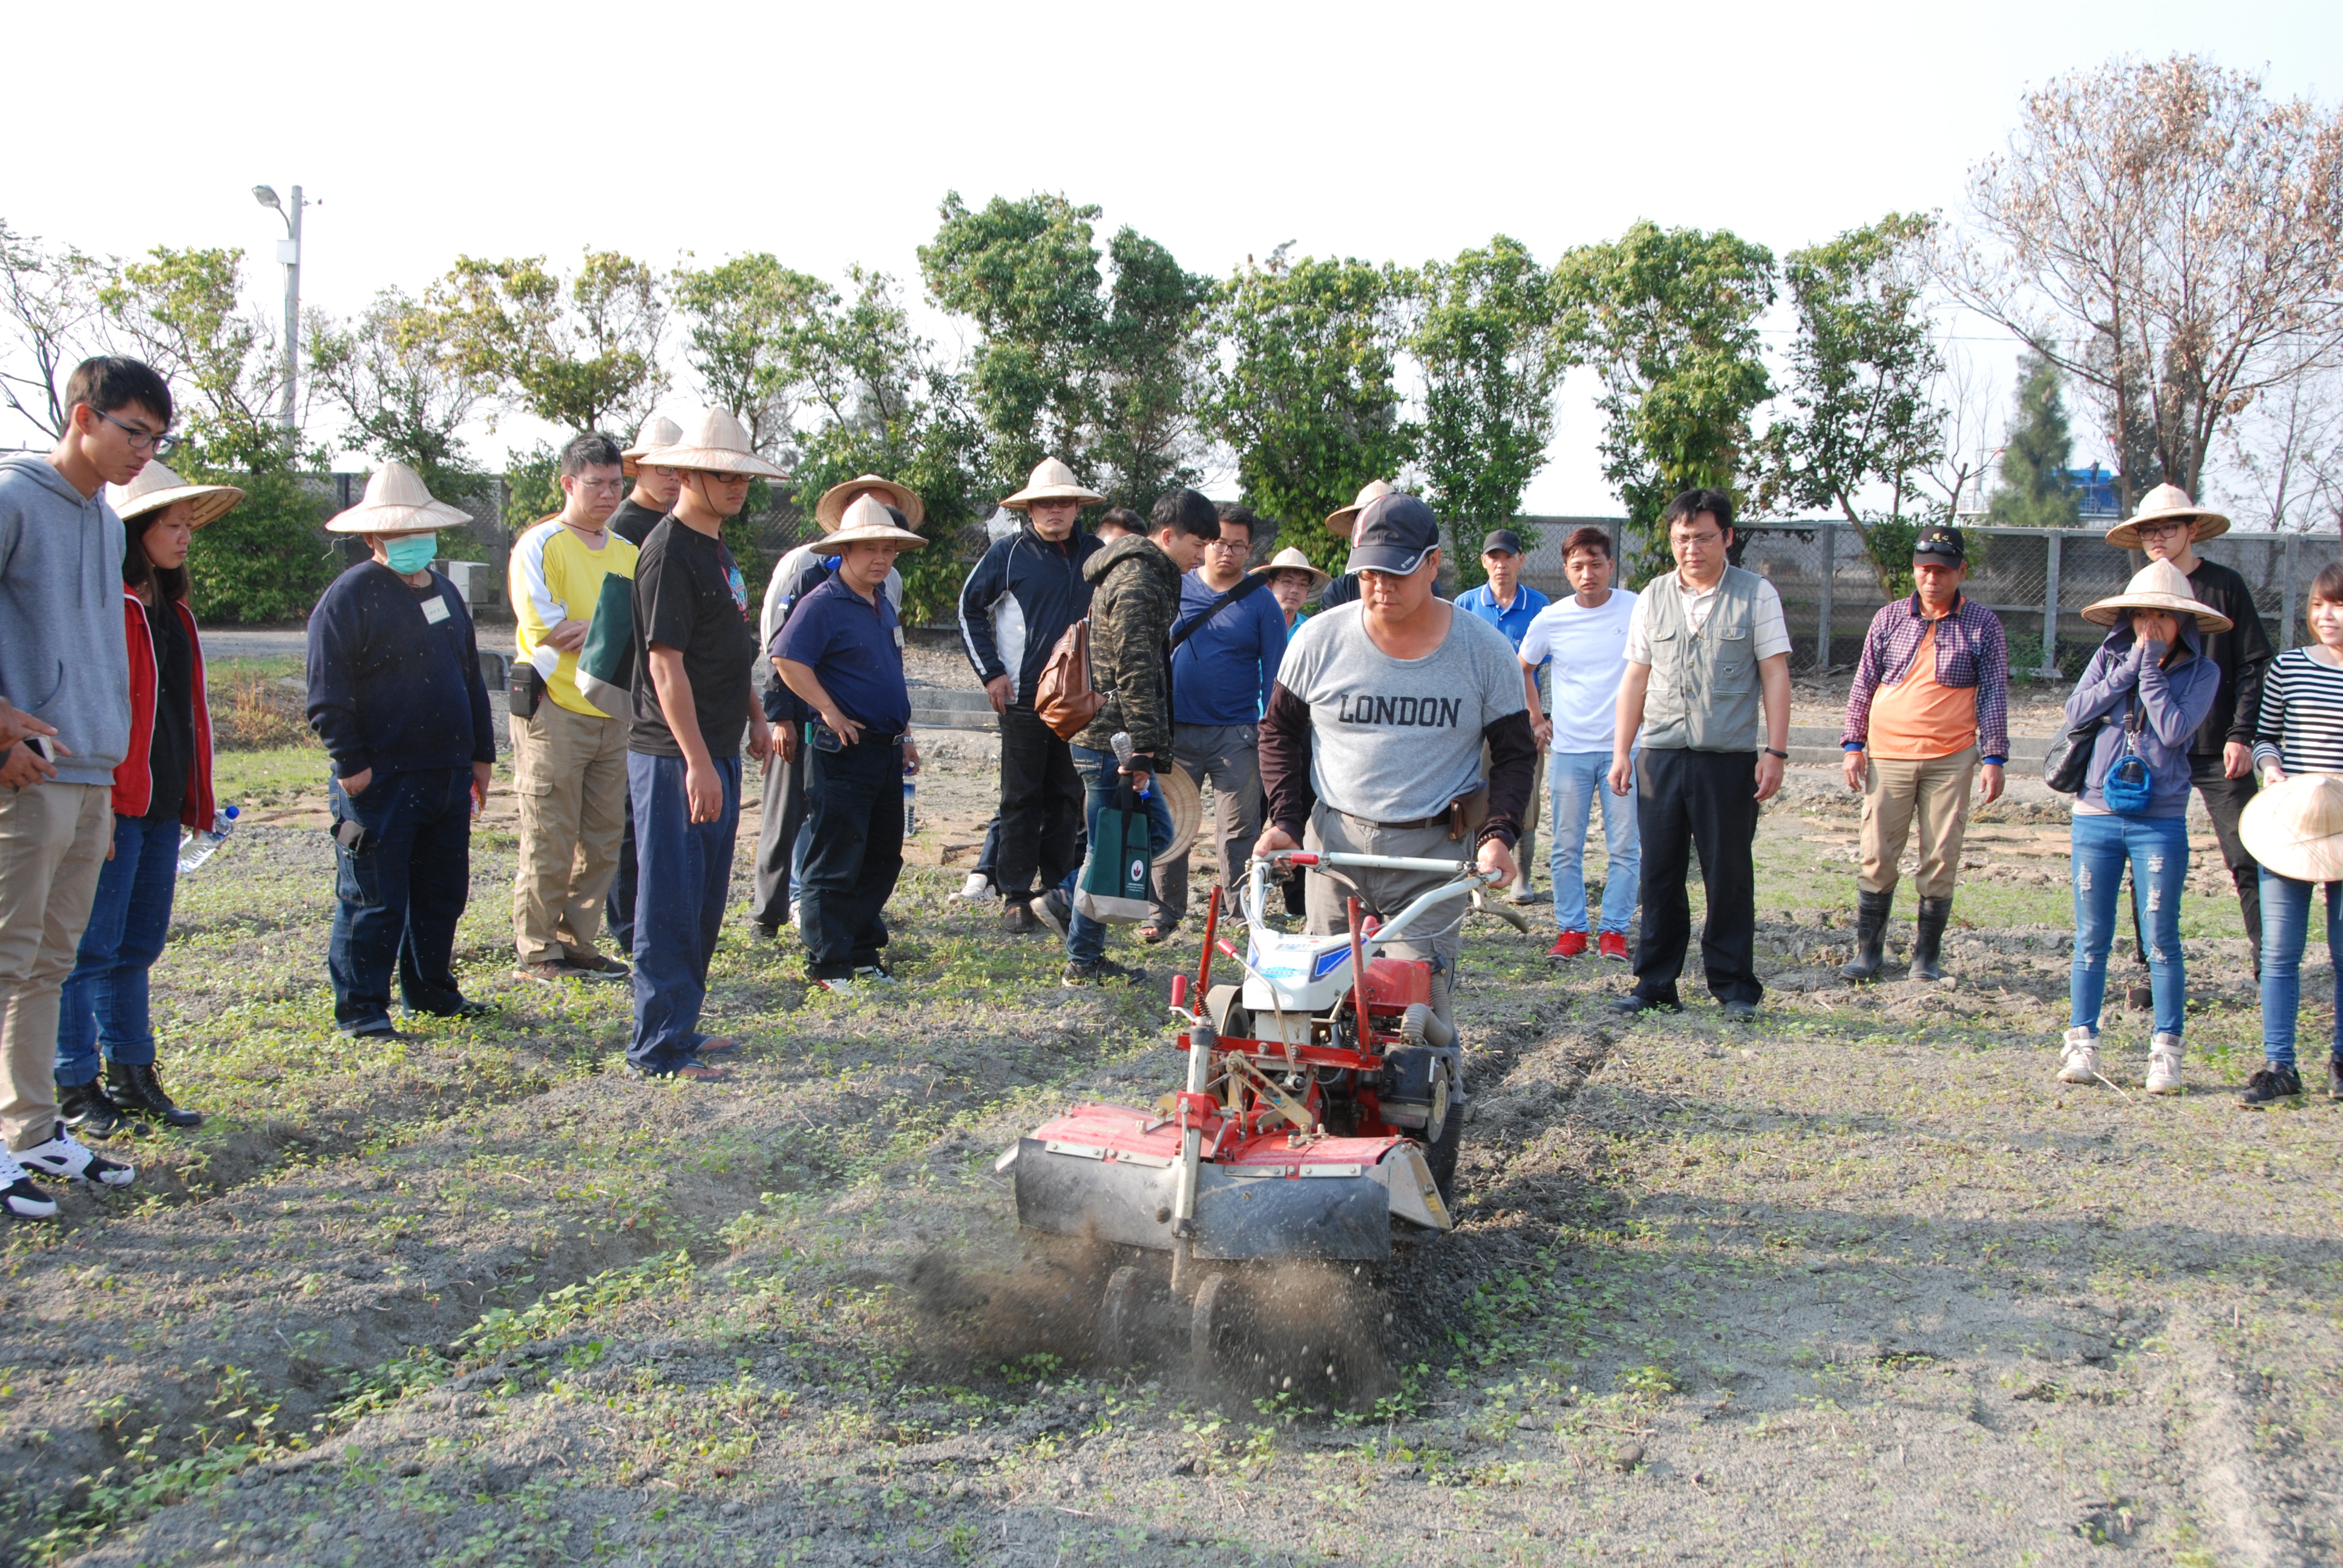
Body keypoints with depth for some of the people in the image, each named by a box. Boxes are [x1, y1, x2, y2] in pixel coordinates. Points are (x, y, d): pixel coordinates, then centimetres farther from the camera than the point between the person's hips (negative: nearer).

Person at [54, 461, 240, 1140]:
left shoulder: (172, 610, 17)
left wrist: (199, 798, 20)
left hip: (162, 804, 9)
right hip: (115, 803, -9)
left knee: (137, 946, 14)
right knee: (92, 948, -2)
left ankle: (132, 1080, 21)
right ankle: (74, 1088, 6)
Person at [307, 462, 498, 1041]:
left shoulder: (443, 591, 17)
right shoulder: (349, 596, -8)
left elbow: (471, 679, 24)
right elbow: (328, 695, -12)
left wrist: (481, 754, 20)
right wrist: (350, 764, -15)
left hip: (447, 776, 7)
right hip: (380, 780, -7)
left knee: (443, 892, 14)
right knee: (373, 901, -4)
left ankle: (432, 991, 28)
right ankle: (360, 1009, 5)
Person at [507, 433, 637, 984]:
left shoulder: (627, 553, 15)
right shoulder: (539, 546, -4)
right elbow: (546, 630, -14)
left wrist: (588, 630, -11)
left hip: (612, 716, 6)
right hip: (554, 714, -6)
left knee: (603, 840, 9)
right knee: (550, 843, -3)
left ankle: (579, 943, 19)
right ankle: (536, 951, 7)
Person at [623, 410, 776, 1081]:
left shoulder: (717, 550, 15)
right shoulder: (668, 552, -14)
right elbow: (665, 665, -19)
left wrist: (755, 717, 20)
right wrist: (697, 761, -22)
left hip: (717, 750, 10)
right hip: (675, 756, -10)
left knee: (705, 901, 15)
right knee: (672, 903, -5)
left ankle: (680, 1025, 25)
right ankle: (659, 1048, 1)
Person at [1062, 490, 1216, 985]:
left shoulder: (1149, 577, 18)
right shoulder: (1137, 582, -16)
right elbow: (1134, 670, -23)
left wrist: (1147, 747, 24)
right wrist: (1143, 748, -25)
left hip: (1114, 738, 10)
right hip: (1112, 739, -10)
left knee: (1156, 832, 15)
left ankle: (1071, 900, 17)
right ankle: (1083, 963, 5)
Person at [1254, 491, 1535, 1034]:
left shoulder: (1485, 650, 0)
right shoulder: (1320, 638, 1)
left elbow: (1516, 753, 7)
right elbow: (1281, 730, 12)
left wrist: (1498, 835, -9)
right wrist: (1285, 821, 0)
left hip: (1433, 851, -2)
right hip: (1333, 841, 2)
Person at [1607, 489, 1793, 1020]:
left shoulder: (1756, 594, 2)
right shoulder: (1654, 596, 11)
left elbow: (1775, 675, 1)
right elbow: (1636, 677, 13)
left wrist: (1776, 751, -6)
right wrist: (1621, 751, 8)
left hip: (1730, 758, -3)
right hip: (1662, 754, 3)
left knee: (1729, 875, 2)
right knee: (1659, 874, 6)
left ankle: (1735, 986, 12)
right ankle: (1655, 985, 13)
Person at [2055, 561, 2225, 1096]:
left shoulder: (2201, 672, 0)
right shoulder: (2110, 657, 6)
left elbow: (2174, 730, -15)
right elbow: (2076, 712, -8)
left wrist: (2150, 668, -10)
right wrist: (2129, 666, -10)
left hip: (2161, 822, -2)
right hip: (2096, 815, 2)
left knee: (2162, 941, 0)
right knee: (2092, 939, 7)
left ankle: (2166, 1051, 9)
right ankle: (2081, 1042, 16)